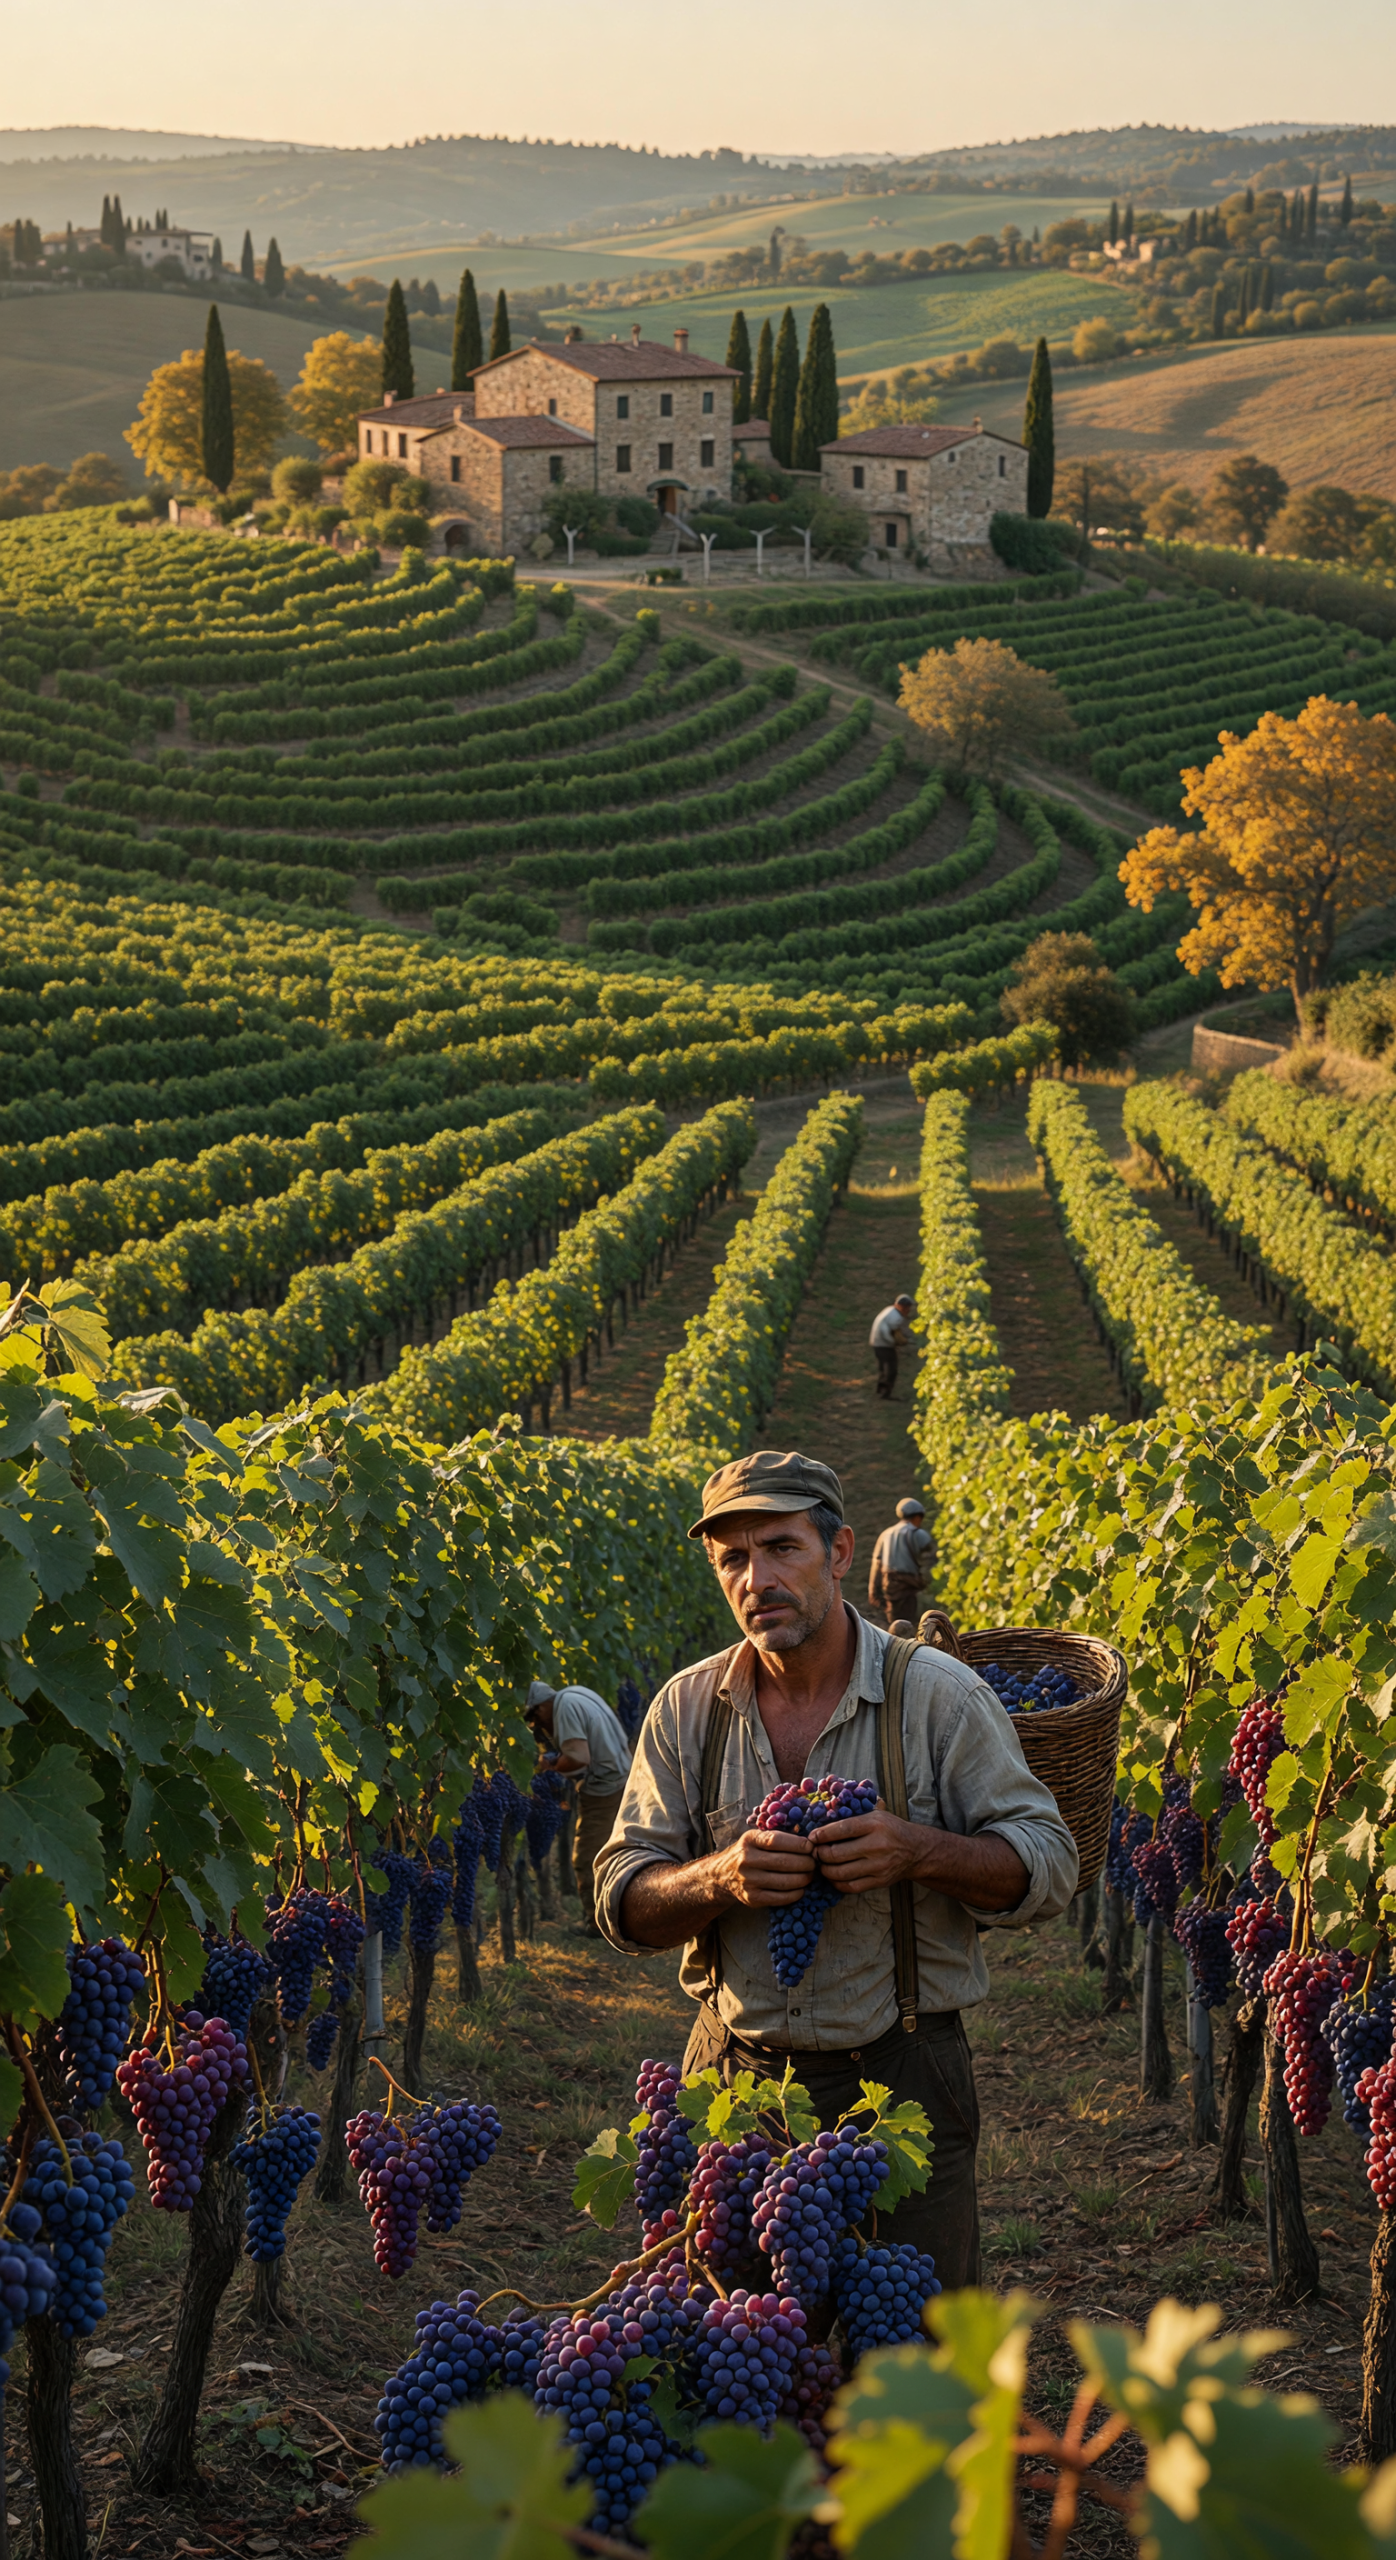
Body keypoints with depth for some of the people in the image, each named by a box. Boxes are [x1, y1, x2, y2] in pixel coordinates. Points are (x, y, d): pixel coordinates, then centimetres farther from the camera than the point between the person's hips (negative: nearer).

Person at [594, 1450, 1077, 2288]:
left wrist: (920, 1851, -22)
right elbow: (622, 1901, 2)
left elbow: (1049, 1868, -5)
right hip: (736, 2077, 3)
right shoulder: (687, 1709, 2)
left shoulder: (940, 1695, -6)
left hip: (902, 2078, -2)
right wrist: (721, 1878, -19)